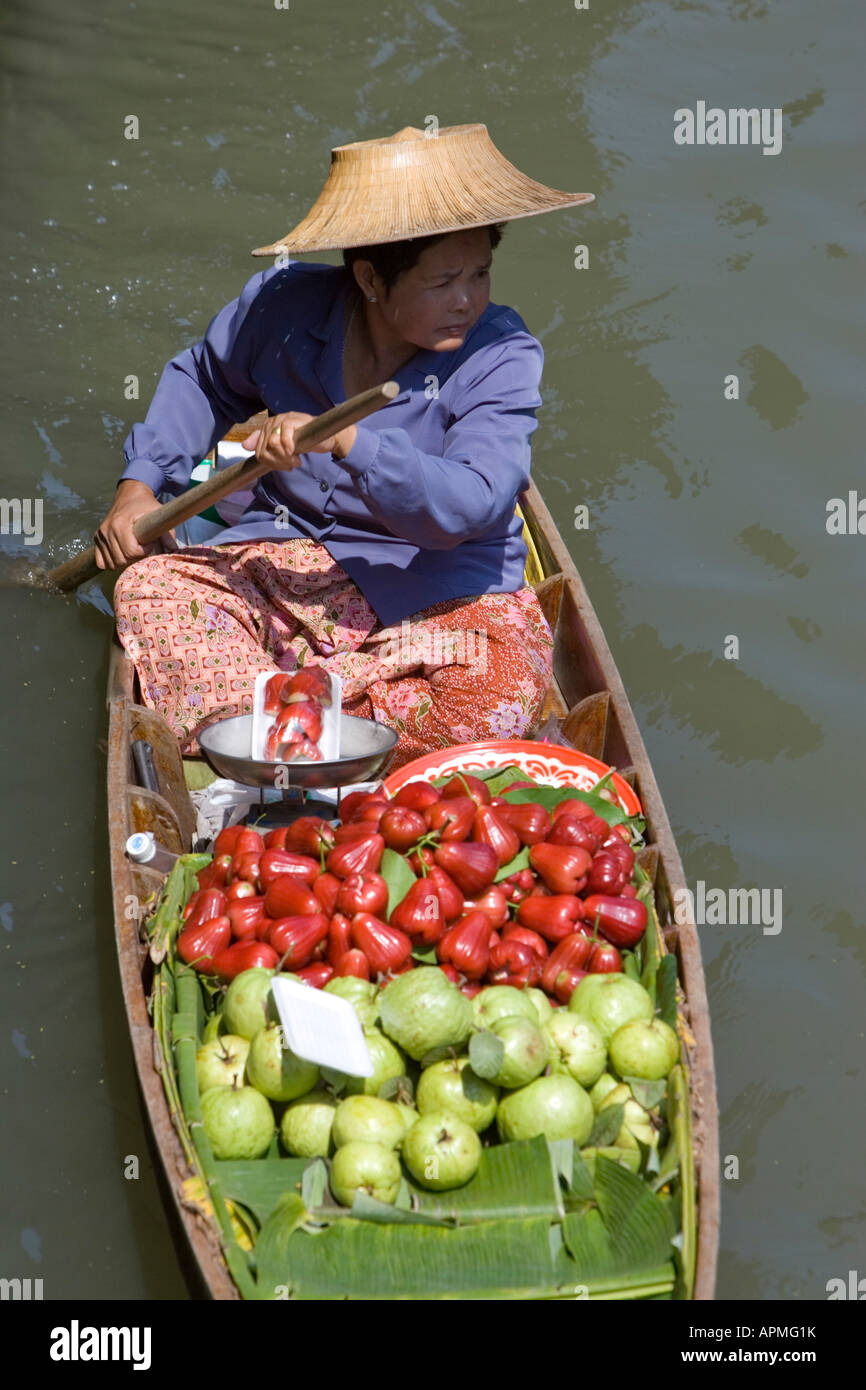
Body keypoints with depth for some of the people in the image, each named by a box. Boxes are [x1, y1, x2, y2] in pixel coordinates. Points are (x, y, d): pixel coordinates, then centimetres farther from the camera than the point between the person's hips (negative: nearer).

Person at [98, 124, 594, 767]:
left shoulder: (503, 356, -15)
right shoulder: (285, 303, -7)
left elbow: (469, 505, -30)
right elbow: (205, 379, 17)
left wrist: (347, 442, -42)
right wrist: (140, 484, 5)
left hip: (441, 592, -3)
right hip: (289, 558, 3)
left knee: (503, 690, -33)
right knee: (149, 587, -20)